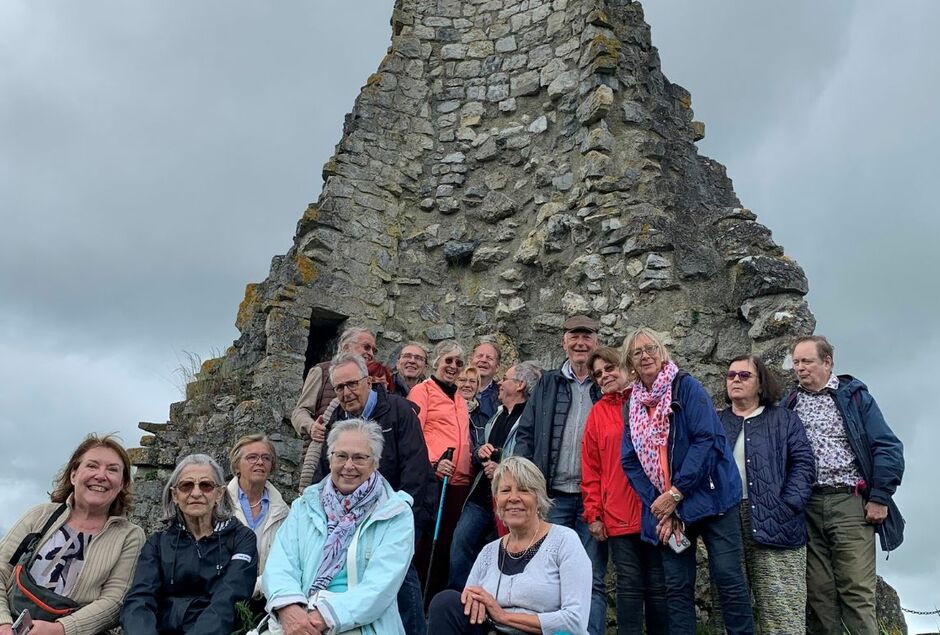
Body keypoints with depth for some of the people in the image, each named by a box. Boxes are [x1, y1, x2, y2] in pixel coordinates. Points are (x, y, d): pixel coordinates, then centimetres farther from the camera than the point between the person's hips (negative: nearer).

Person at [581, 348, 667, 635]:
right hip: (618, 516, 1)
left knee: (658, 585, 7)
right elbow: (591, 468, 8)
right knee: (630, 585, 4)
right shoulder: (598, 412, 9)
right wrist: (593, 513, 2)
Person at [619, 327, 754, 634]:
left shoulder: (686, 387, -5)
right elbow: (630, 462, 6)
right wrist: (659, 505, -7)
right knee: (677, 587, 8)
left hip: (709, 497, -4)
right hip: (665, 506, 5)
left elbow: (707, 439, -14)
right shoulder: (633, 405, 10)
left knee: (728, 578, -3)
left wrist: (676, 493, -17)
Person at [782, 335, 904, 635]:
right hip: (806, 506, 3)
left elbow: (888, 448, -1)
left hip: (849, 502, -3)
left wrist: (880, 498, -7)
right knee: (818, 593, 4)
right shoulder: (789, 404, 13)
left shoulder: (854, 396, 4)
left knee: (857, 590, -6)